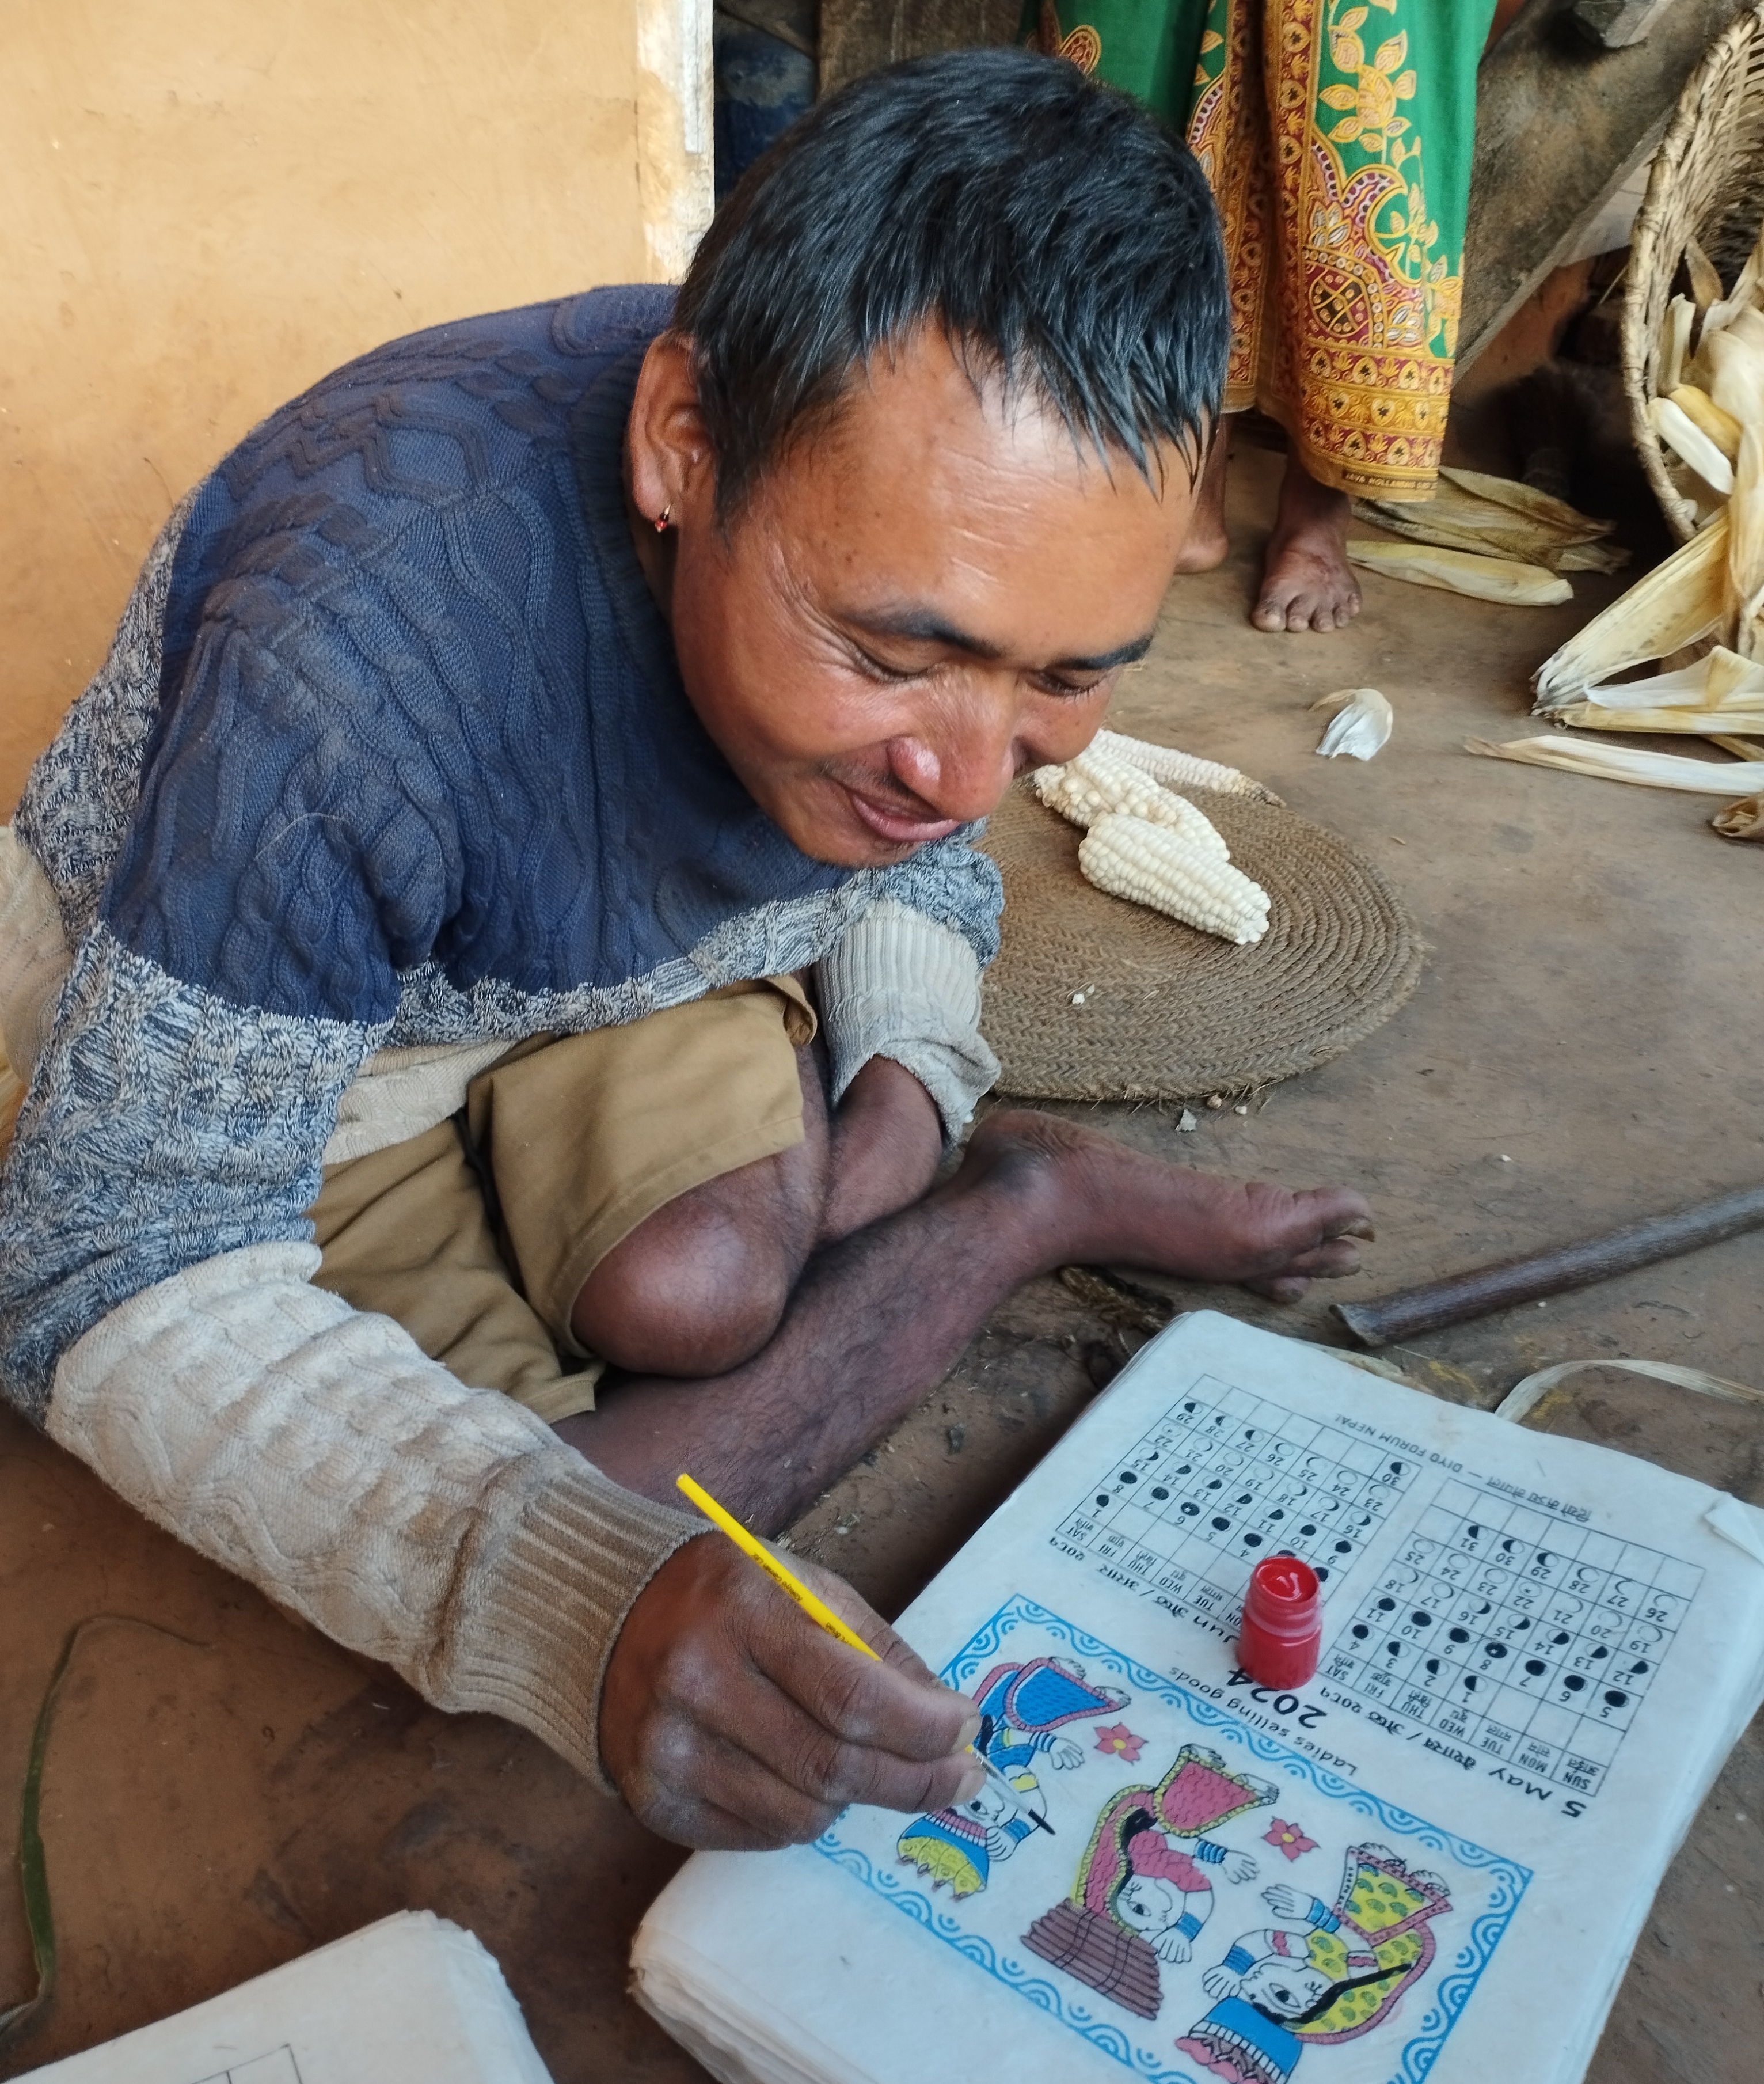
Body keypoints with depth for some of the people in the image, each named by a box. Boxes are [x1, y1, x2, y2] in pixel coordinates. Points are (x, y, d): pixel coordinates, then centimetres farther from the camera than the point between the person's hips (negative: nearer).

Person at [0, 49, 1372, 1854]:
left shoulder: (931, 530, -20)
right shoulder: (360, 646, -39)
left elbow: (916, 848, 3)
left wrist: (915, 1066, -19)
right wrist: (572, 1599, -50)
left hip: (656, 951, 3)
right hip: (242, 1011, -2)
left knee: (696, 1288, -27)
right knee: (503, 1584, -19)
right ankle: (1039, 1203, -2)